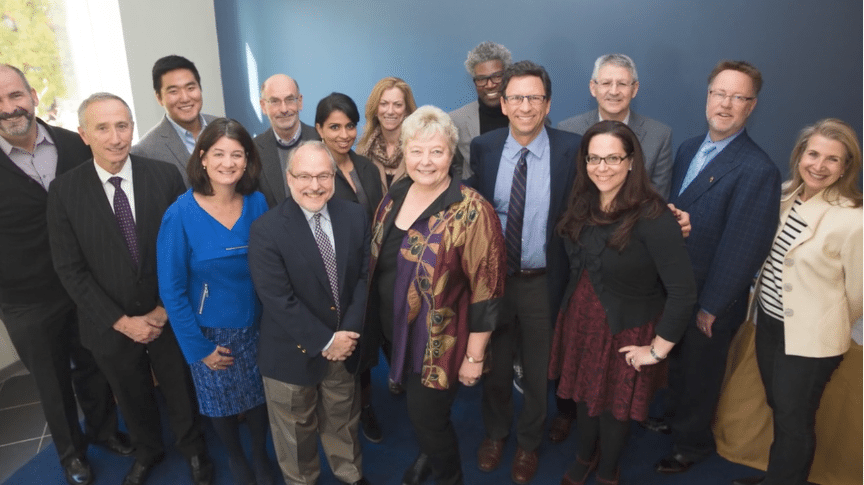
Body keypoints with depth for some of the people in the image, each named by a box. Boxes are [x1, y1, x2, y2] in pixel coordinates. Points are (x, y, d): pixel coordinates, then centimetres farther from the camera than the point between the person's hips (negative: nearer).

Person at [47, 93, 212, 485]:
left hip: (168, 317, -1)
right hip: (111, 326, 1)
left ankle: (193, 449, 46)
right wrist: (121, 321, -13)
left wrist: (166, 308, -11)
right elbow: (69, 269, -9)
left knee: (181, 392, 19)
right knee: (132, 398, 23)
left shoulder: (166, 176, -12)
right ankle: (147, 451, 52)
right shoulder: (64, 191, -11)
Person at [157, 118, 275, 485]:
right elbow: (171, 289, -12)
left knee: (259, 396, 17)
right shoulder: (180, 214, -18)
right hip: (209, 332, -2)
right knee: (220, 403, 19)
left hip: (256, 326, 2)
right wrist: (197, 348, -10)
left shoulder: (258, 205, -10)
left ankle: (260, 455, 47)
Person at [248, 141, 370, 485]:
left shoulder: (355, 217, -5)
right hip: (292, 353, -3)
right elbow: (278, 299, -21)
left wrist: (348, 332, -14)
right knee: (296, 432, 20)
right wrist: (325, 341, -19)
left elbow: (364, 277, -4)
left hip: (344, 345, 4)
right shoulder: (266, 230, -18)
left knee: (343, 421, 26)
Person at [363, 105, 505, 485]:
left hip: (439, 344, -6)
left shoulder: (471, 212, -22)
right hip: (395, 334, 6)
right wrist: (375, 319, 14)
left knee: (427, 418, 10)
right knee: (414, 407, 26)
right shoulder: (395, 195, -2)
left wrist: (474, 356, -15)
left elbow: (485, 291, -19)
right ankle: (429, 454, 57)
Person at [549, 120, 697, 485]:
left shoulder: (652, 217, -25)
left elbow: (683, 291, -25)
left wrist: (658, 348, -18)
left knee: (614, 405, 17)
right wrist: (572, 306, 7)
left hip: (626, 331, -5)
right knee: (584, 395, 22)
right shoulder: (581, 203, -5)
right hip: (580, 320, 5)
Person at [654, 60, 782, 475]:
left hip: (709, 302, -6)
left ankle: (692, 443, 41)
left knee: (700, 373, 16)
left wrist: (710, 307, -16)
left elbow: (743, 249, -21)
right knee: (677, 362, 26)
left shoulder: (757, 169, -22)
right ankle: (676, 416, 52)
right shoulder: (688, 149, 2)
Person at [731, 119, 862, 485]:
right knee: (778, 409, 22)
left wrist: (832, 329, 5)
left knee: (794, 421, 11)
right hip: (768, 322, 6)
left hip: (809, 337, -6)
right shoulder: (785, 196, -2)